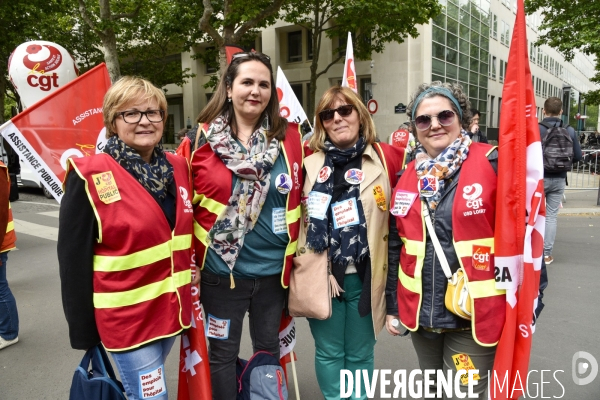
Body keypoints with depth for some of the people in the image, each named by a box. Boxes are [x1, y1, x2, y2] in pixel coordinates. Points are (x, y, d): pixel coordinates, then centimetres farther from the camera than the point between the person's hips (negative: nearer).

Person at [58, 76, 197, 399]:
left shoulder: (178, 167, 1)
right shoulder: (90, 176, -15)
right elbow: (74, 259, -12)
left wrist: (194, 271, 9)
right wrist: (84, 331, -8)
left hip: (172, 308, 6)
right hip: (126, 316, -5)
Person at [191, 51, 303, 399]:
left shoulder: (290, 136, -2)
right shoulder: (202, 140, -6)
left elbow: (301, 198, 6)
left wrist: (299, 256, 5)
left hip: (274, 270, 2)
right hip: (221, 271, -1)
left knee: (269, 350, 20)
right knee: (223, 353, 16)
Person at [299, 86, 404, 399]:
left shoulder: (386, 158, -2)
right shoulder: (310, 166, 1)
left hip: (365, 277, 0)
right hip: (320, 276, 1)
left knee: (360, 355, 16)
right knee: (329, 353, 15)